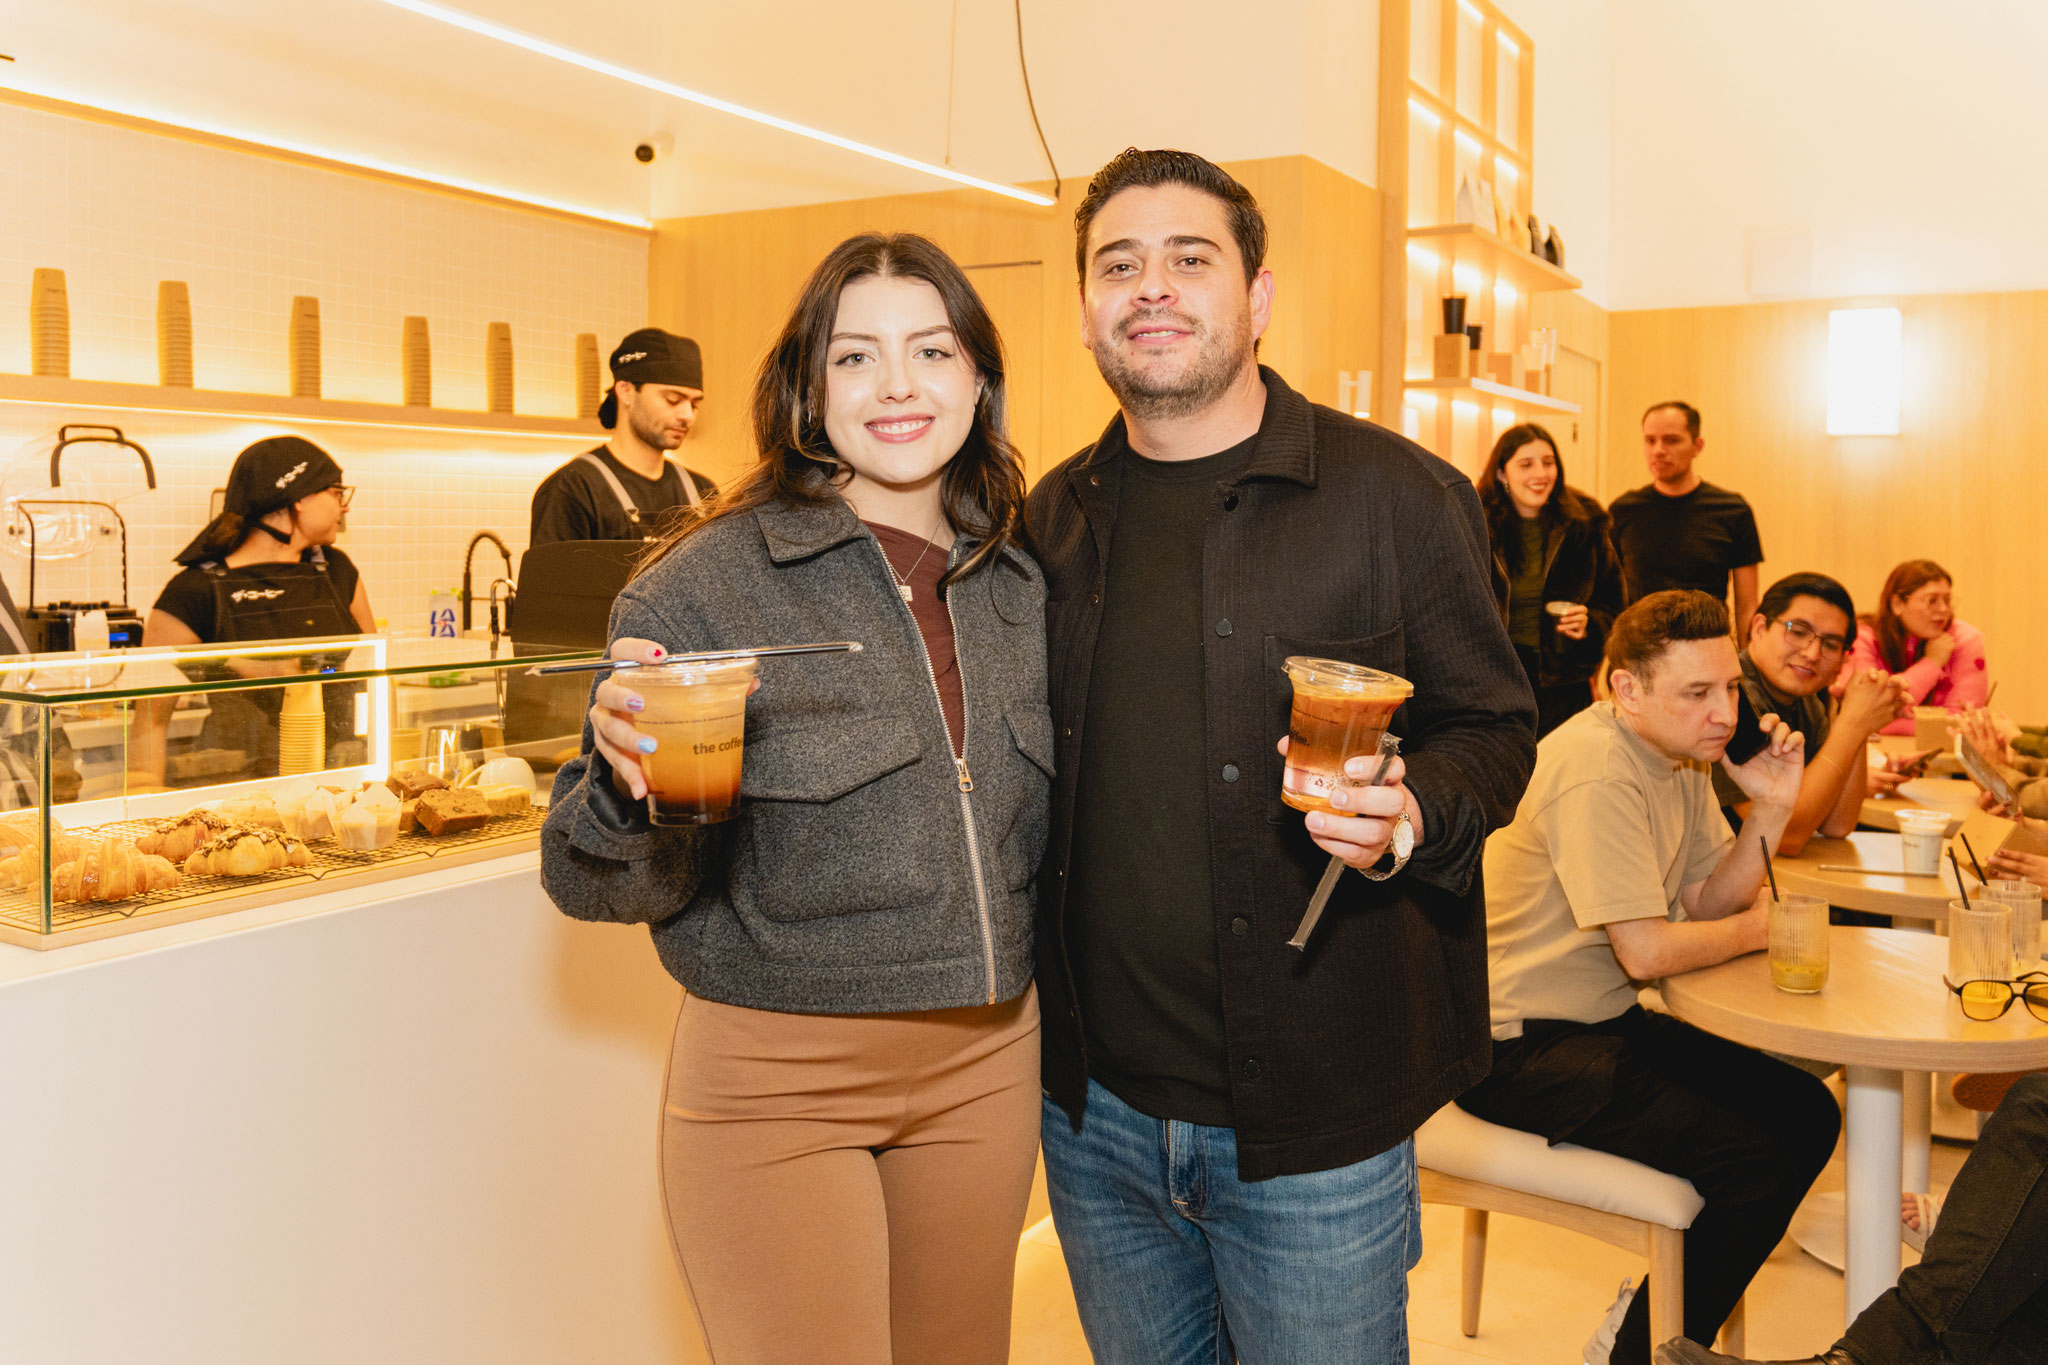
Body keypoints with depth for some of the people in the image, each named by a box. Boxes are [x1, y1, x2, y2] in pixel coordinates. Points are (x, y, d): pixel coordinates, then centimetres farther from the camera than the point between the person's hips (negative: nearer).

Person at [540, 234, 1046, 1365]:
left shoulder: (1024, 585, 3)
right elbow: (601, 884, -12)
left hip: (987, 1063, 5)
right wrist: (629, 783, -30)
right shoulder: (705, 582, -12)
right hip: (774, 1082, -5)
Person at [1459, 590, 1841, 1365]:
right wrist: (1757, 928, -6)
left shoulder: (1682, 752, 8)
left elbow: (1707, 900, 8)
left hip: (1608, 1022, 10)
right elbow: (1647, 950, -24)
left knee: (1806, 1114, 5)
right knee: (1755, 1165, -17)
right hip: (1522, 1046, -10)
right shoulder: (1597, 770, -23)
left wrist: (1770, 810, -7)